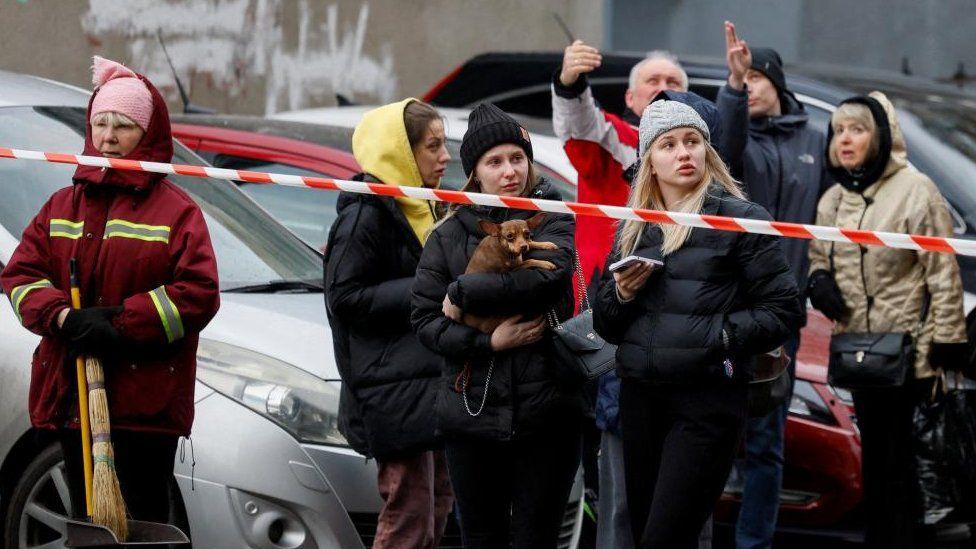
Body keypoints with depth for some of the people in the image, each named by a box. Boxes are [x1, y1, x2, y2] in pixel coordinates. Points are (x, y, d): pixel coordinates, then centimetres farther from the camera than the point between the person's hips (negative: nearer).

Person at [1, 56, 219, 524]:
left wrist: (121, 324, -17)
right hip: (69, 395, 5)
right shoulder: (63, 205, 14)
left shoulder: (177, 211, 0)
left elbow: (199, 293, -9)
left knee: (142, 523, -3)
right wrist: (65, 317, -12)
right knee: (85, 521, 10)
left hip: (145, 397, -5)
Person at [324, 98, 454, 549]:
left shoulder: (417, 209, 17)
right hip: (393, 391, -10)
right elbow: (344, 297, -17)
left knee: (436, 507, 11)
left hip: (426, 384, 10)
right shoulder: (365, 215, -12)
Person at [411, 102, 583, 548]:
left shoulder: (553, 219, 2)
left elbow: (547, 273, -19)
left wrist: (463, 296, -12)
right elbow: (425, 321, 1)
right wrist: (487, 342, -14)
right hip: (471, 410, 2)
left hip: (546, 411, -2)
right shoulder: (449, 235, 6)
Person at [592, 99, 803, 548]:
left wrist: (718, 334, -16)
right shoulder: (633, 228, 14)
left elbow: (783, 310, -5)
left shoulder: (740, 219, -2)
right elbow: (605, 326, 18)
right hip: (640, 397, 6)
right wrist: (622, 294, -3)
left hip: (708, 398, -6)